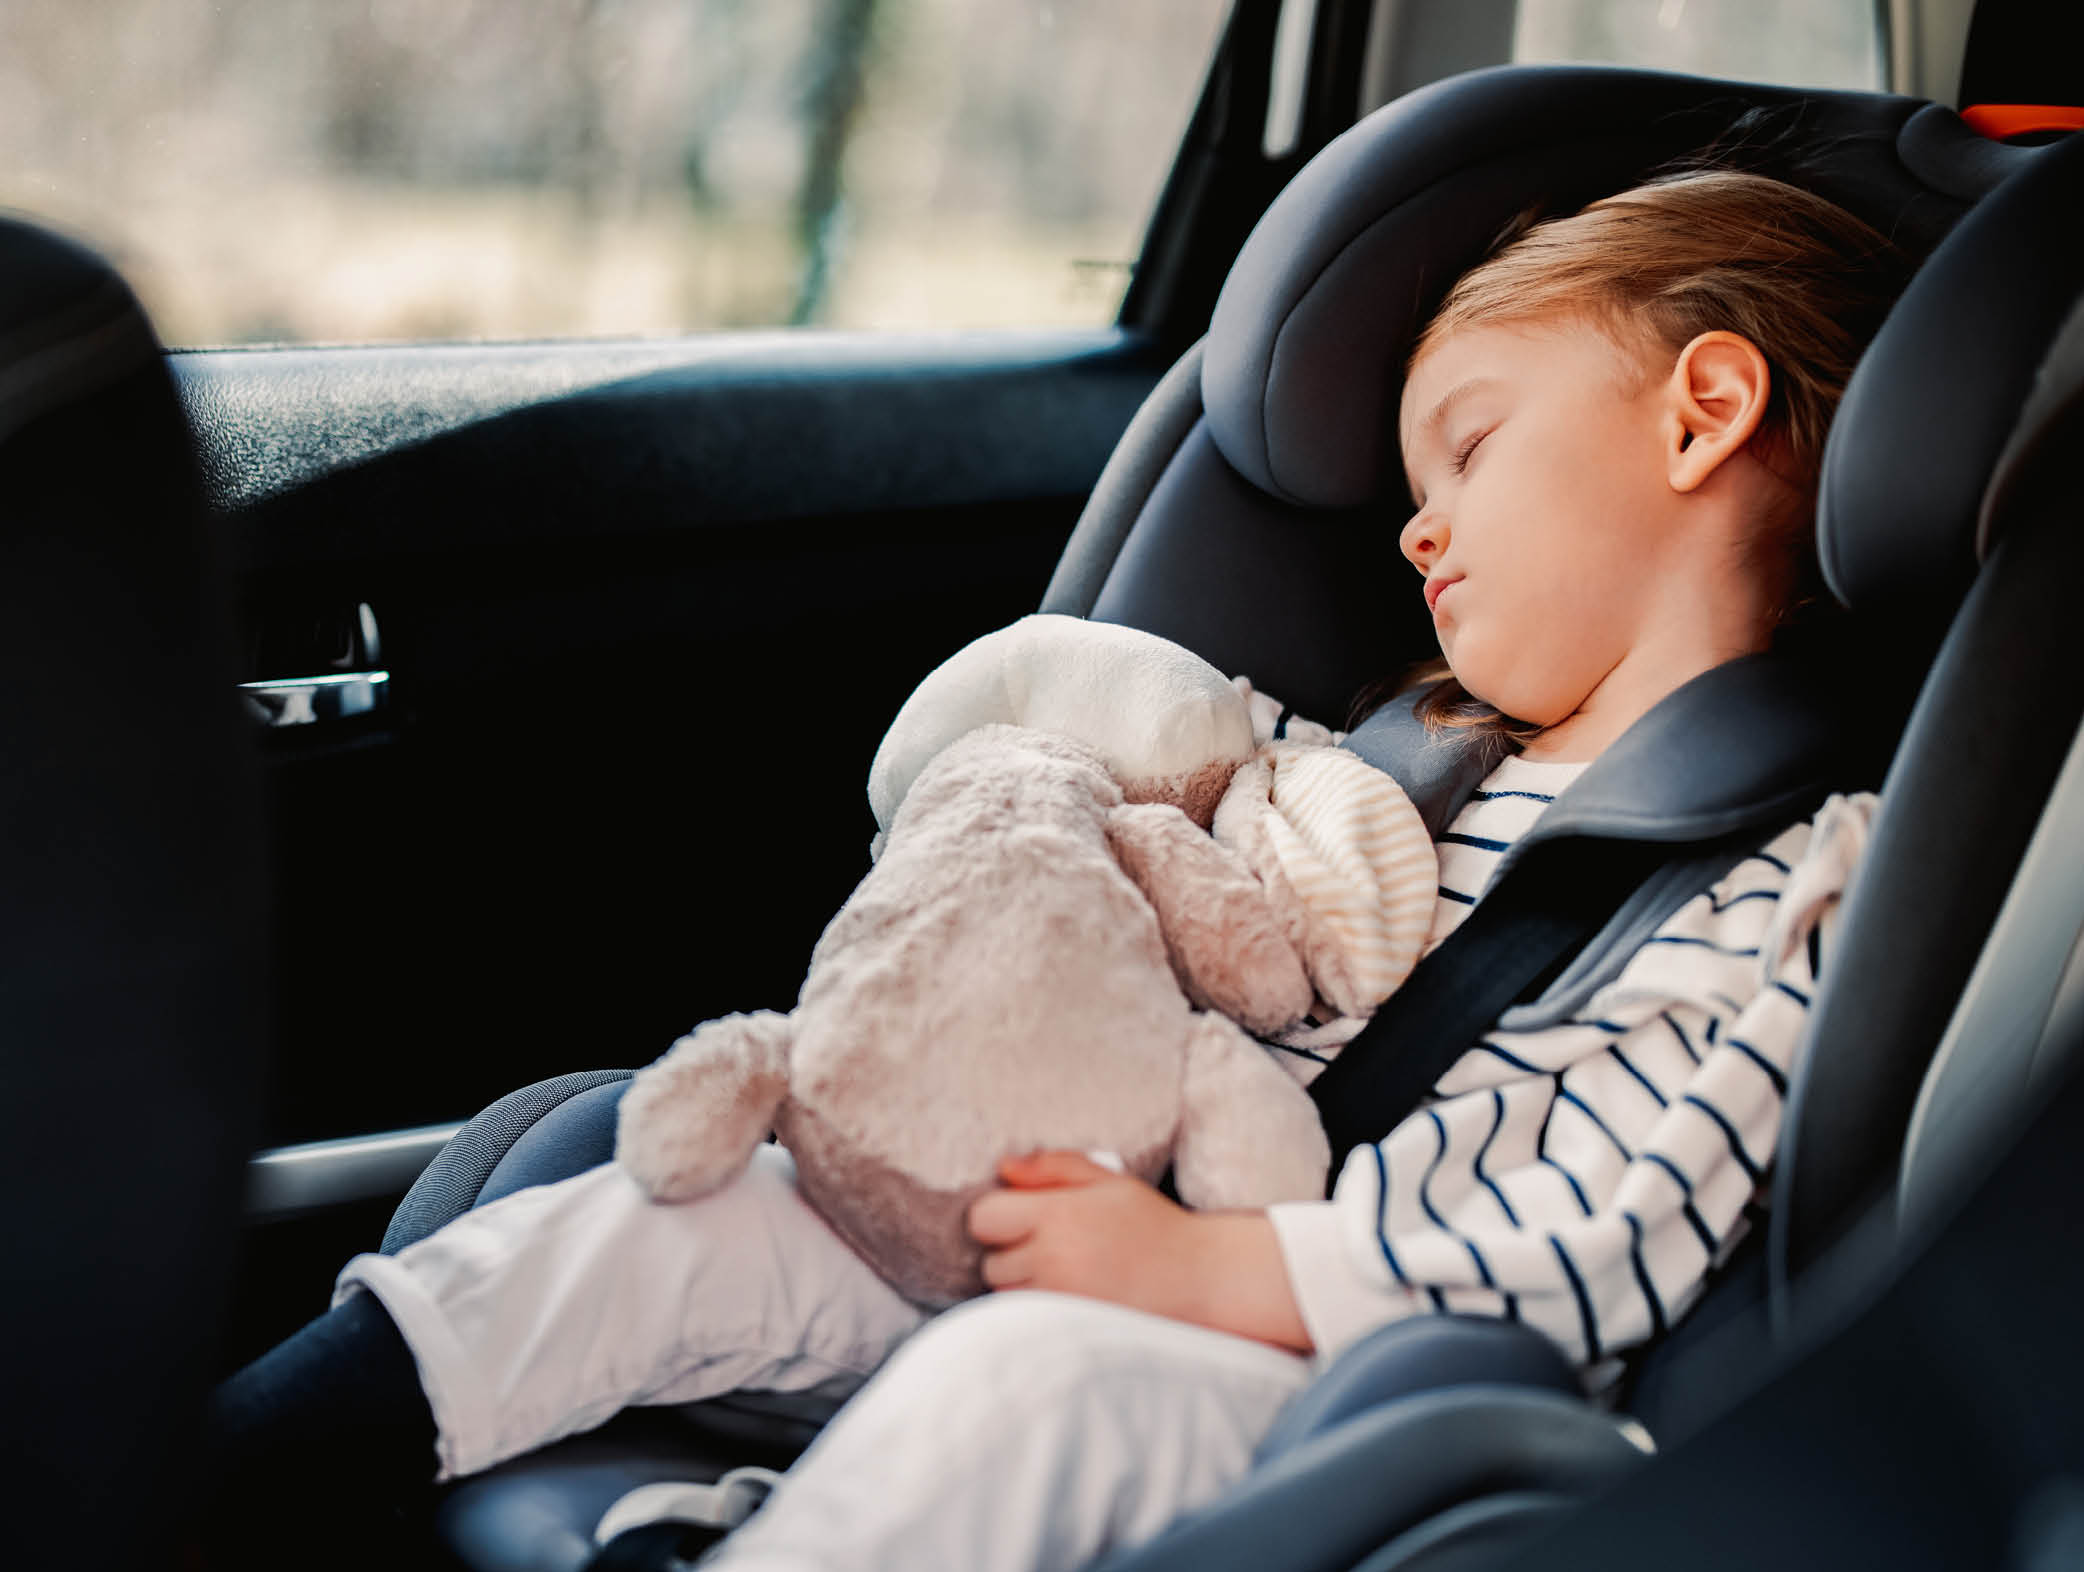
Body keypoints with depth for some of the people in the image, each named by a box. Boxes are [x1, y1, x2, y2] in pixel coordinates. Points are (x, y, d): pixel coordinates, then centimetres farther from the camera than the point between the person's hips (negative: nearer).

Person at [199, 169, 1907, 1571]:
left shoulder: (1808, 865, -6)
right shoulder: (1416, 764, 18)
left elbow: (1616, 1235, -17)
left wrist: (1205, 1267, -22)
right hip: (1182, 1250, 8)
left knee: (1025, 1373, -34)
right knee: (701, 1210, -6)